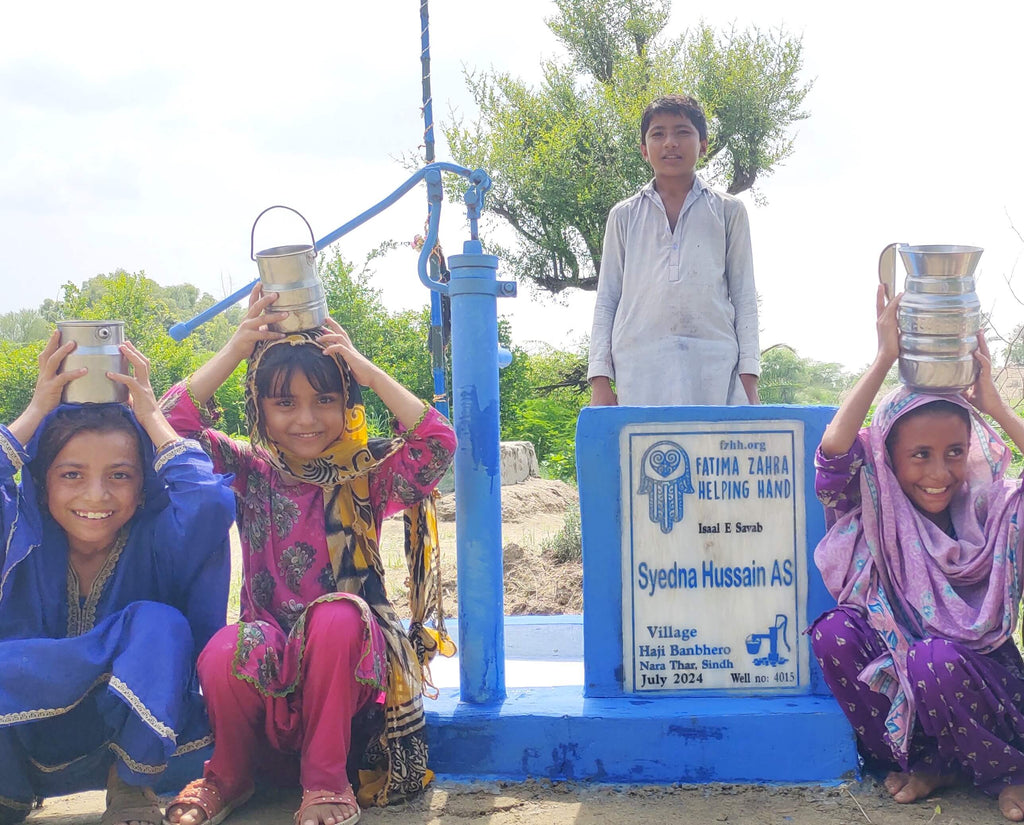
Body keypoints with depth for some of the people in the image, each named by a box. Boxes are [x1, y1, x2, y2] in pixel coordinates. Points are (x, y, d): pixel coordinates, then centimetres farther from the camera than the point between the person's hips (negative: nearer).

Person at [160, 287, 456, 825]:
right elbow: (172, 423, -6)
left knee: (336, 616, -35)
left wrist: (366, 370, -13)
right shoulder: (250, 473, 6)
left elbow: (437, 443, -15)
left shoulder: (367, 475, 2)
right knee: (222, 655, -33)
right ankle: (229, 775, 2)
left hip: (345, 663, -1)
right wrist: (236, 350, -9)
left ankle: (326, 781, -13)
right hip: (269, 657, 1)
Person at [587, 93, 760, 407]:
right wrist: (600, 380, 5)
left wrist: (748, 380, 4)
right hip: (640, 367, 0)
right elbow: (606, 300, 15)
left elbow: (744, 297, 14)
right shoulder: (624, 216, 17)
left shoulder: (728, 212, 16)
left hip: (714, 363, 0)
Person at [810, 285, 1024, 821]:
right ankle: (921, 761, -7)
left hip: (980, 683, -2)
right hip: (894, 673, 2)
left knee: (936, 660, -34)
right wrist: (885, 359, -22)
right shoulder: (877, 510, -5)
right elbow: (833, 450, -24)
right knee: (833, 632, -24)